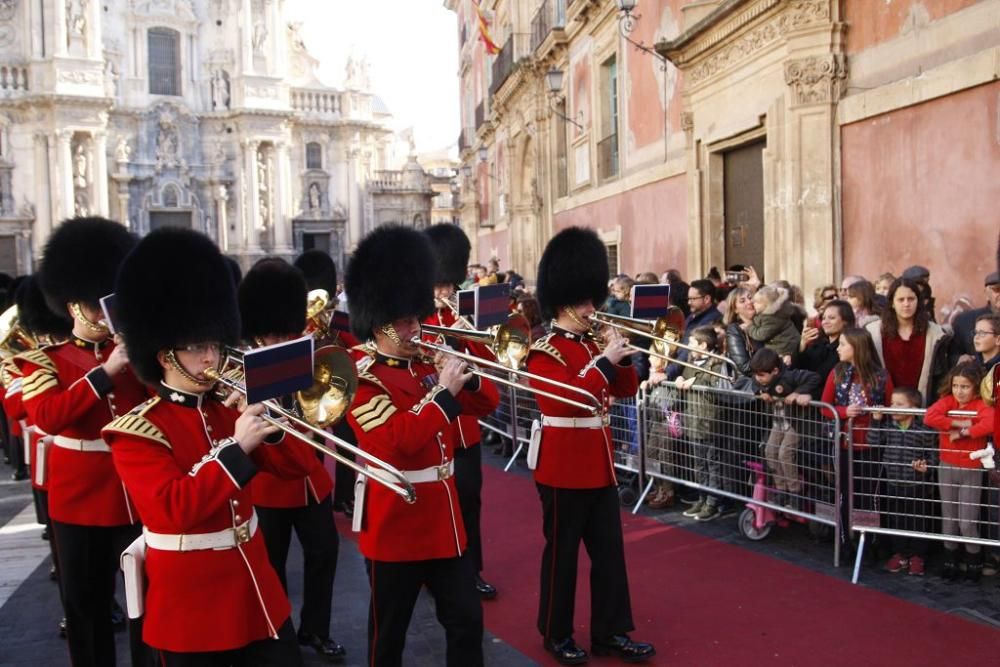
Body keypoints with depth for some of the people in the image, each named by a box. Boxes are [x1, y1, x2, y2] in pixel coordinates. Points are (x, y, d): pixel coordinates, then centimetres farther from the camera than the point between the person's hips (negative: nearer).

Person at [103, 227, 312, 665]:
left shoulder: (225, 412, 7)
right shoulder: (136, 432, -13)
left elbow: (294, 466, 7)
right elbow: (174, 510, -26)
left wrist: (272, 426, -12)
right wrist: (236, 448, -31)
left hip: (256, 595, 6)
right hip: (191, 611, -6)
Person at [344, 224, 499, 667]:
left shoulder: (427, 365, 7)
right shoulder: (362, 381, -14)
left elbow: (487, 404, 10)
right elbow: (400, 440, -28)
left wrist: (467, 377, -10)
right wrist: (445, 391, -27)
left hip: (443, 518, 7)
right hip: (395, 525, -6)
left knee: (467, 620, 11)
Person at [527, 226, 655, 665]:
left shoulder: (591, 345, 11)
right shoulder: (545, 352, -13)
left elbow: (627, 390, 14)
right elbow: (569, 396, -27)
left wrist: (621, 356, -2)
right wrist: (605, 361, -24)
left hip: (600, 464, 8)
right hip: (564, 467, -8)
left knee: (609, 551, 12)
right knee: (562, 552, 5)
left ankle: (610, 632, 23)